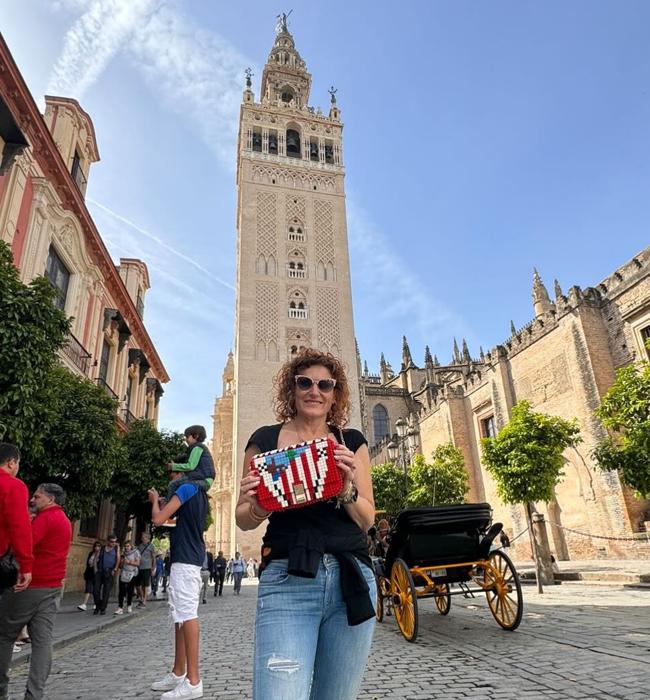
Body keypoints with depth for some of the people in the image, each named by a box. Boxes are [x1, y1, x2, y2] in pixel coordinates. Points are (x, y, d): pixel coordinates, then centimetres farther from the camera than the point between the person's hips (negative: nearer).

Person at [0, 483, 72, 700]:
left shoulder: (46, 517, -12)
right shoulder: (65, 521, 17)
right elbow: (43, 548, 14)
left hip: (29, 585, -7)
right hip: (52, 587, 8)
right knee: (43, 640, 3)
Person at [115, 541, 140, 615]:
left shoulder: (136, 552, 1)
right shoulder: (124, 553, 12)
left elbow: (138, 563, -4)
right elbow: (120, 565, 16)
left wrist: (129, 562, -16)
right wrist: (121, 562, -5)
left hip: (132, 574, -2)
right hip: (123, 574, 2)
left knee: (130, 591, 2)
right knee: (121, 591, -7)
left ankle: (129, 606, 20)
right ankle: (120, 608, -7)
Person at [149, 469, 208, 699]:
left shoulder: (187, 488, -11)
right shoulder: (200, 494, 17)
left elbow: (158, 519, -13)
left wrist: (155, 501, 6)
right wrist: (163, 502, 22)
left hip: (185, 560, -10)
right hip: (190, 558, 10)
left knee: (187, 616, -9)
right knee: (181, 616, 15)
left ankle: (193, 681, -7)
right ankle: (178, 673, 24)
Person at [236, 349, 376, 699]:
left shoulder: (352, 442, 9)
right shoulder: (265, 440, 5)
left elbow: (367, 520, 6)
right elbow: (243, 519, 10)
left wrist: (347, 489, -14)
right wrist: (257, 509, -14)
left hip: (351, 580, 3)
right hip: (286, 580, -2)